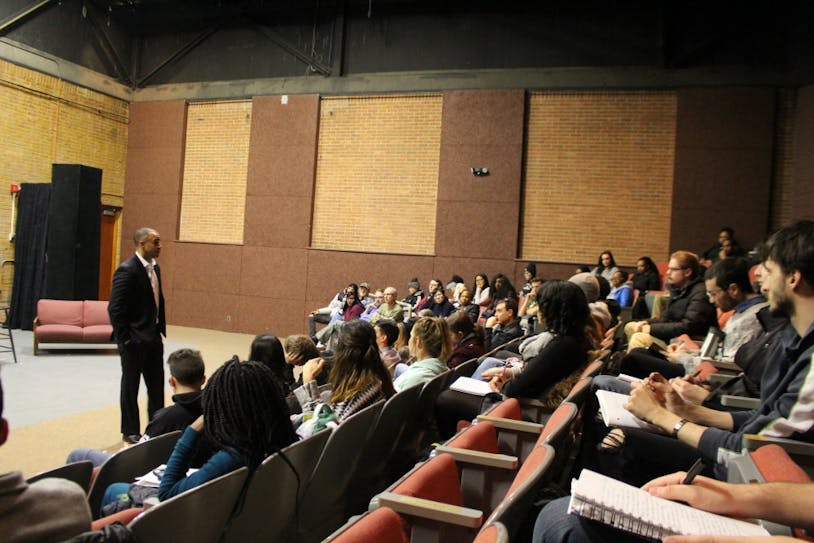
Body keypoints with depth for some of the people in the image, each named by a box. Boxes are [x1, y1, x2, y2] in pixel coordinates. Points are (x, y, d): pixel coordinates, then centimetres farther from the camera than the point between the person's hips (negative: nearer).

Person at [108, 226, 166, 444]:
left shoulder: (154, 268, 9)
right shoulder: (127, 270, -17)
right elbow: (115, 308, -19)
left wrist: (161, 328, 12)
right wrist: (124, 340, -17)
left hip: (153, 337, 8)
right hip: (135, 341, -8)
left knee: (157, 385, 15)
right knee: (130, 386, 8)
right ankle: (130, 431, 22)